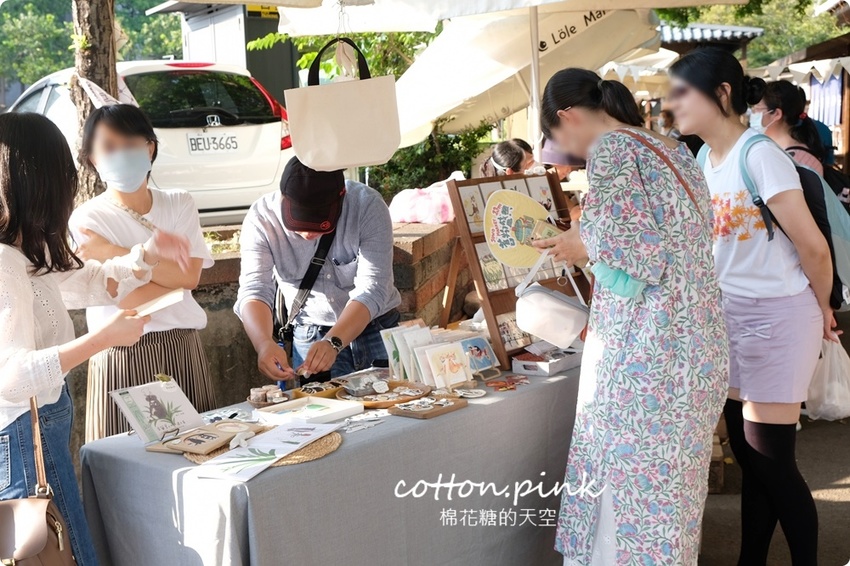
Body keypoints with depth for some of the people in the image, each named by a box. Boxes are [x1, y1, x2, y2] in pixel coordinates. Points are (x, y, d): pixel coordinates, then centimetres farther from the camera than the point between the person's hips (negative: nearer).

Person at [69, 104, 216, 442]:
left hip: (184, 351, 3)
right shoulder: (87, 218, -6)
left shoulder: (180, 204, 6)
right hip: (124, 357, -3)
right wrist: (173, 272, -5)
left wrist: (114, 252, -12)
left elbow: (190, 275, -10)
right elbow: (126, 297, -15)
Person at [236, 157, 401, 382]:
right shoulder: (261, 218, -18)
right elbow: (254, 290, -25)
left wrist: (334, 343, -42)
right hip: (310, 335, 1)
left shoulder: (368, 206, -22)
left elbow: (371, 290, -27)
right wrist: (264, 343, -46)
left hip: (377, 328, 0)